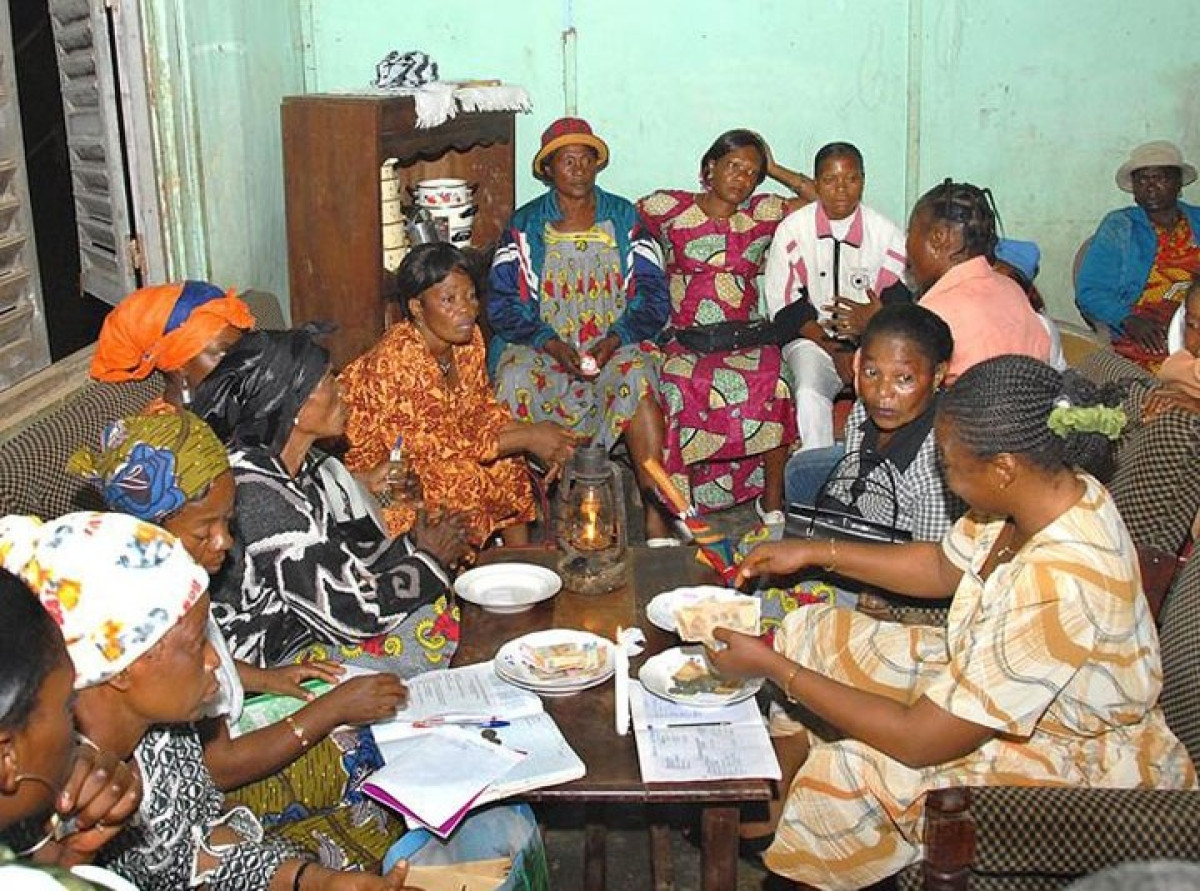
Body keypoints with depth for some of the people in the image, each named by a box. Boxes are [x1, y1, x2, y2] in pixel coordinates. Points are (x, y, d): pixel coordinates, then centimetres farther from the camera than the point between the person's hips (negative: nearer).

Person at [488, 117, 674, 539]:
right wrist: (551, 343, -16)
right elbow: (501, 301, 0)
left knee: (637, 375, -33)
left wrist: (615, 339, -14)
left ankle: (656, 514, -33)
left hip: (615, 343, 0)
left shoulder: (625, 218, 9)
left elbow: (653, 294, 3)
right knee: (517, 379, -32)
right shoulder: (524, 225, 7)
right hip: (541, 346, 0)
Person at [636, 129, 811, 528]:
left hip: (745, 340, 2)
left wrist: (776, 170, 16)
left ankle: (772, 500, -14)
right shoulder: (670, 207, 8)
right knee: (681, 385, -36)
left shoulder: (763, 213, 13)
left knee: (774, 385, -31)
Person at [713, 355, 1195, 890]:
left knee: (839, 772, -24)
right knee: (809, 632, 5)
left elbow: (920, 741, -32)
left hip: (1063, 763, -9)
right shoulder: (1051, 488, -13)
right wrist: (817, 554, 3)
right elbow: (944, 568, 9)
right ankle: (780, 808, 25)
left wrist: (774, 668, -25)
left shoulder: (1058, 589, -39)